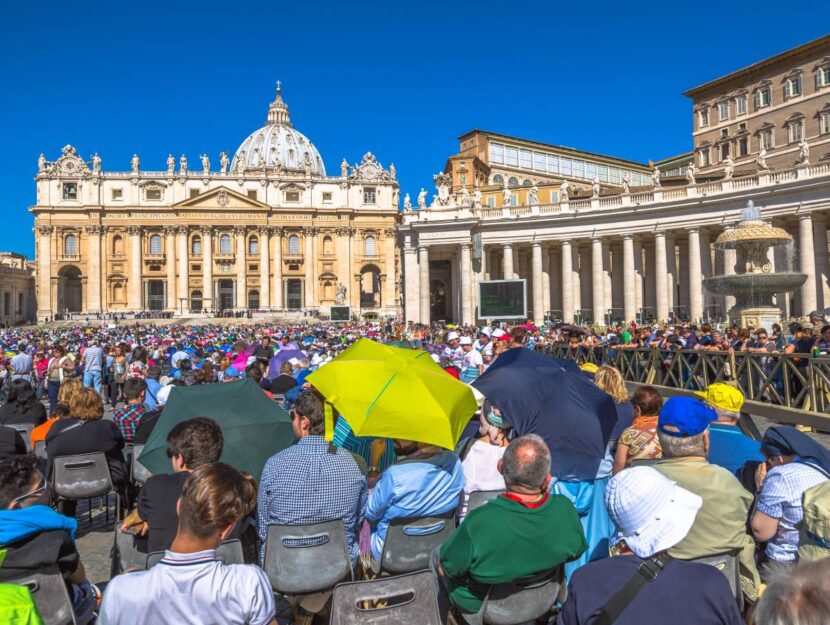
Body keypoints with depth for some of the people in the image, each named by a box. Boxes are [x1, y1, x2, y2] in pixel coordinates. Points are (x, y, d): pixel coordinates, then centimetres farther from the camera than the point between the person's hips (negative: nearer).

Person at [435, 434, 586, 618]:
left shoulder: (479, 524, -43)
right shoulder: (566, 510, -32)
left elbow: (446, 569, -23)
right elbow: (577, 552, -8)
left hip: (476, 603, -4)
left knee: (437, 555, 26)